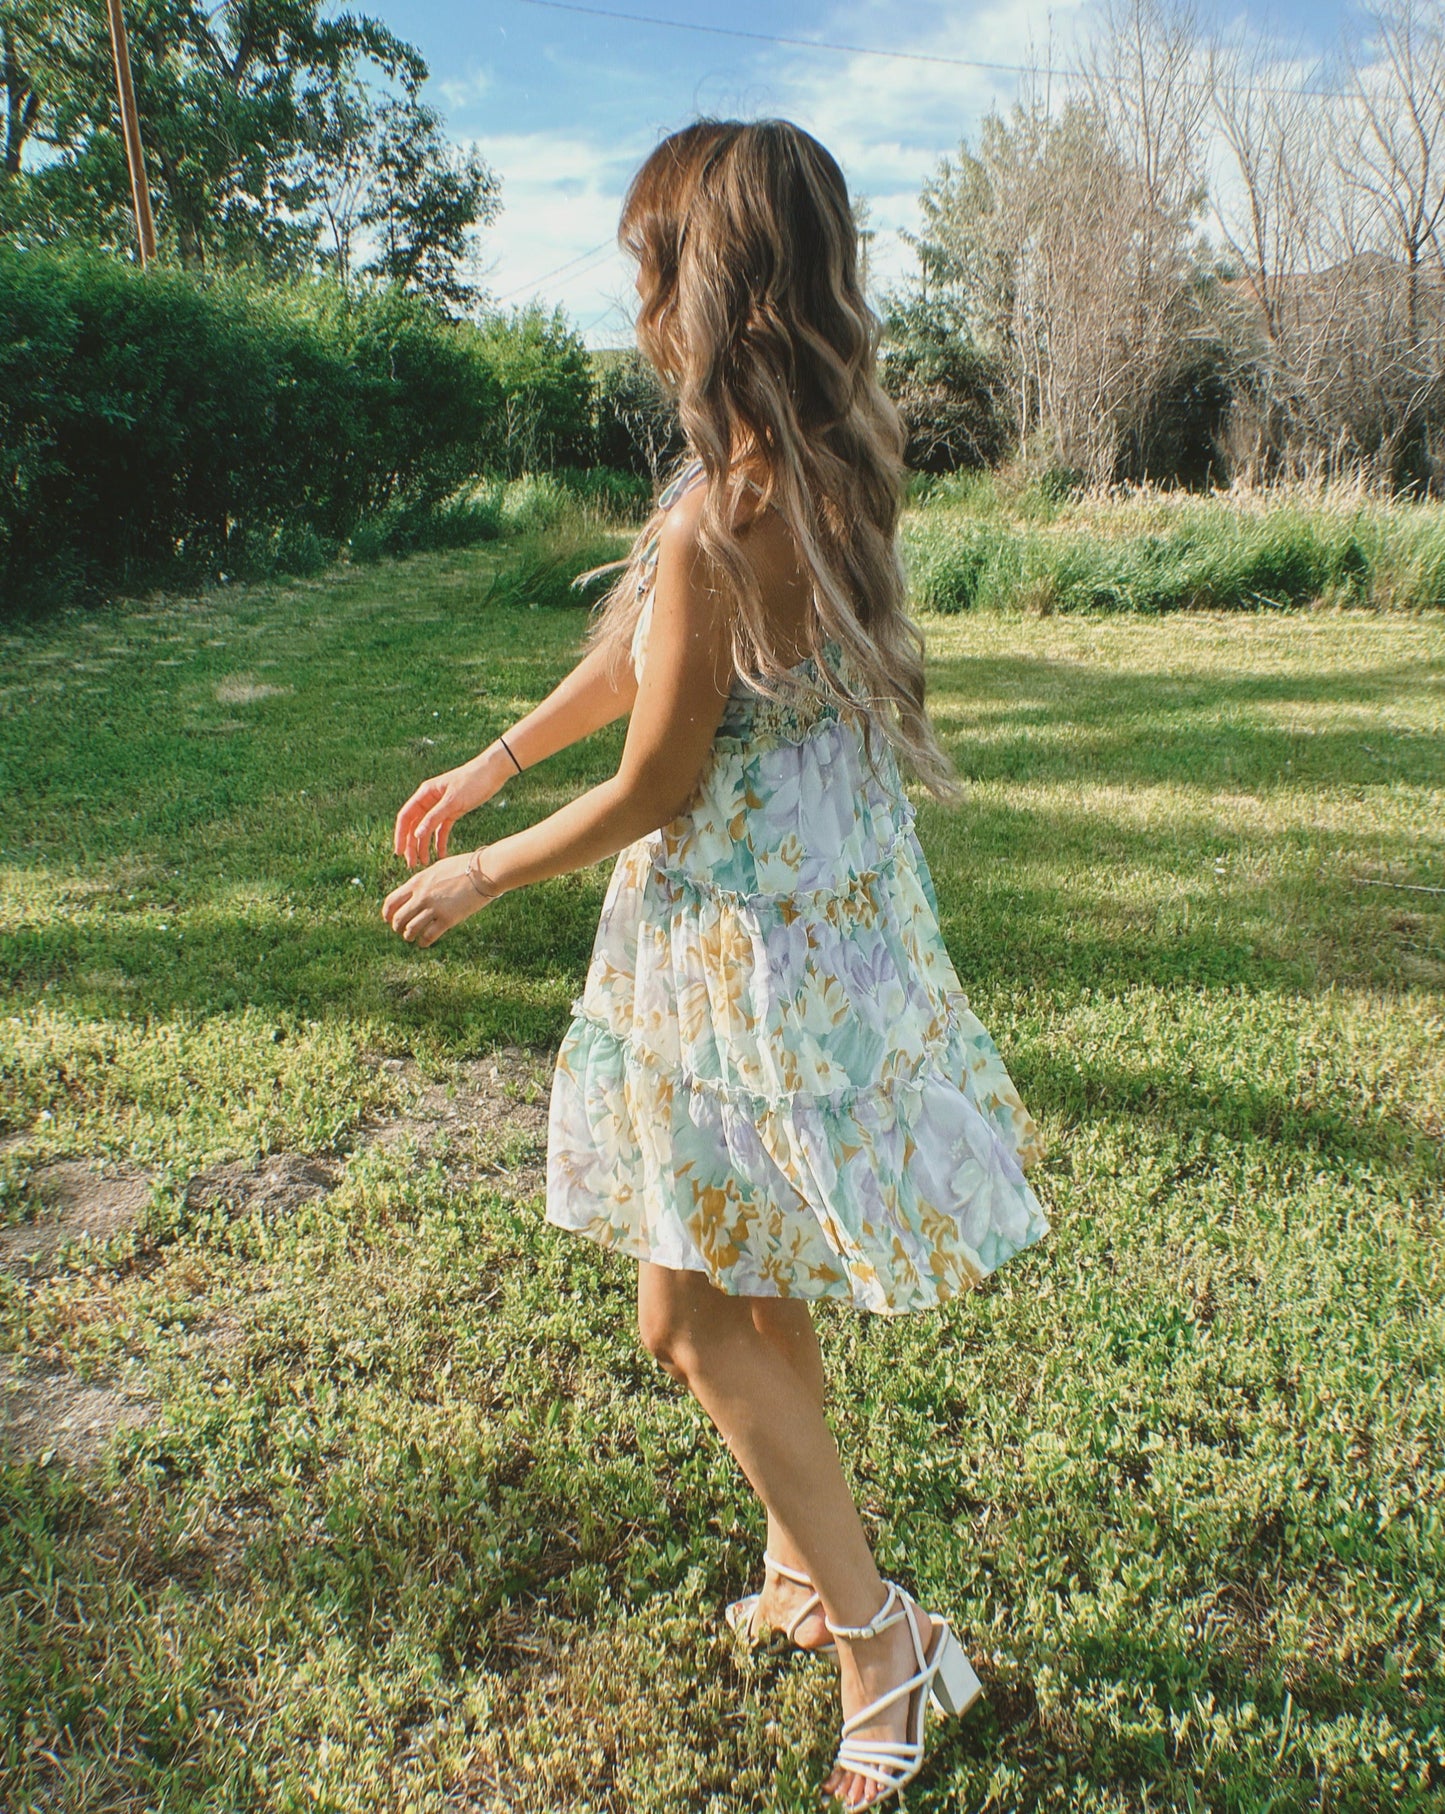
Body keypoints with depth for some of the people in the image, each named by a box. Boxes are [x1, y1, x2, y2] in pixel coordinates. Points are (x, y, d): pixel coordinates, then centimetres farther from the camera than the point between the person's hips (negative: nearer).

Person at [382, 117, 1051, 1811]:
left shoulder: (717, 522, -26)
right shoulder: (819, 468, 4)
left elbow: (653, 792, -17)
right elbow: (633, 649, 14)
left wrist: (480, 878, 0)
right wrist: (484, 766, 21)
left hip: (749, 950, -9)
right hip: (824, 907, 9)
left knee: (692, 1321, 8)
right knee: (751, 1291, 23)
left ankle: (882, 1638, 25)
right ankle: (807, 1569, 44)